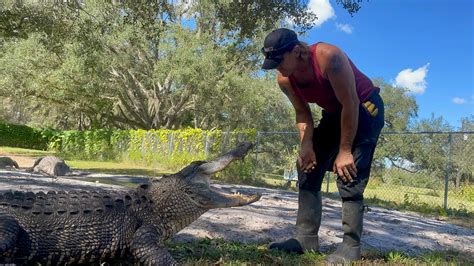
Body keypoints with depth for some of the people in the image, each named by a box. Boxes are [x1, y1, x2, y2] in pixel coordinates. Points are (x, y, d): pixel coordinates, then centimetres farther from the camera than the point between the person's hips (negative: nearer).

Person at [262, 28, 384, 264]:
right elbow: (302, 113, -2)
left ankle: (351, 246, -10)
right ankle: (306, 239, 0)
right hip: (335, 113, 7)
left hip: (365, 107, -6)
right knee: (308, 165, -2)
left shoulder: (329, 57, -32)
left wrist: (344, 151, -25)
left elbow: (351, 105, -28)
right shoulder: (284, 80, -12)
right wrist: (306, 145, -19)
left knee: (348, 174, -18)